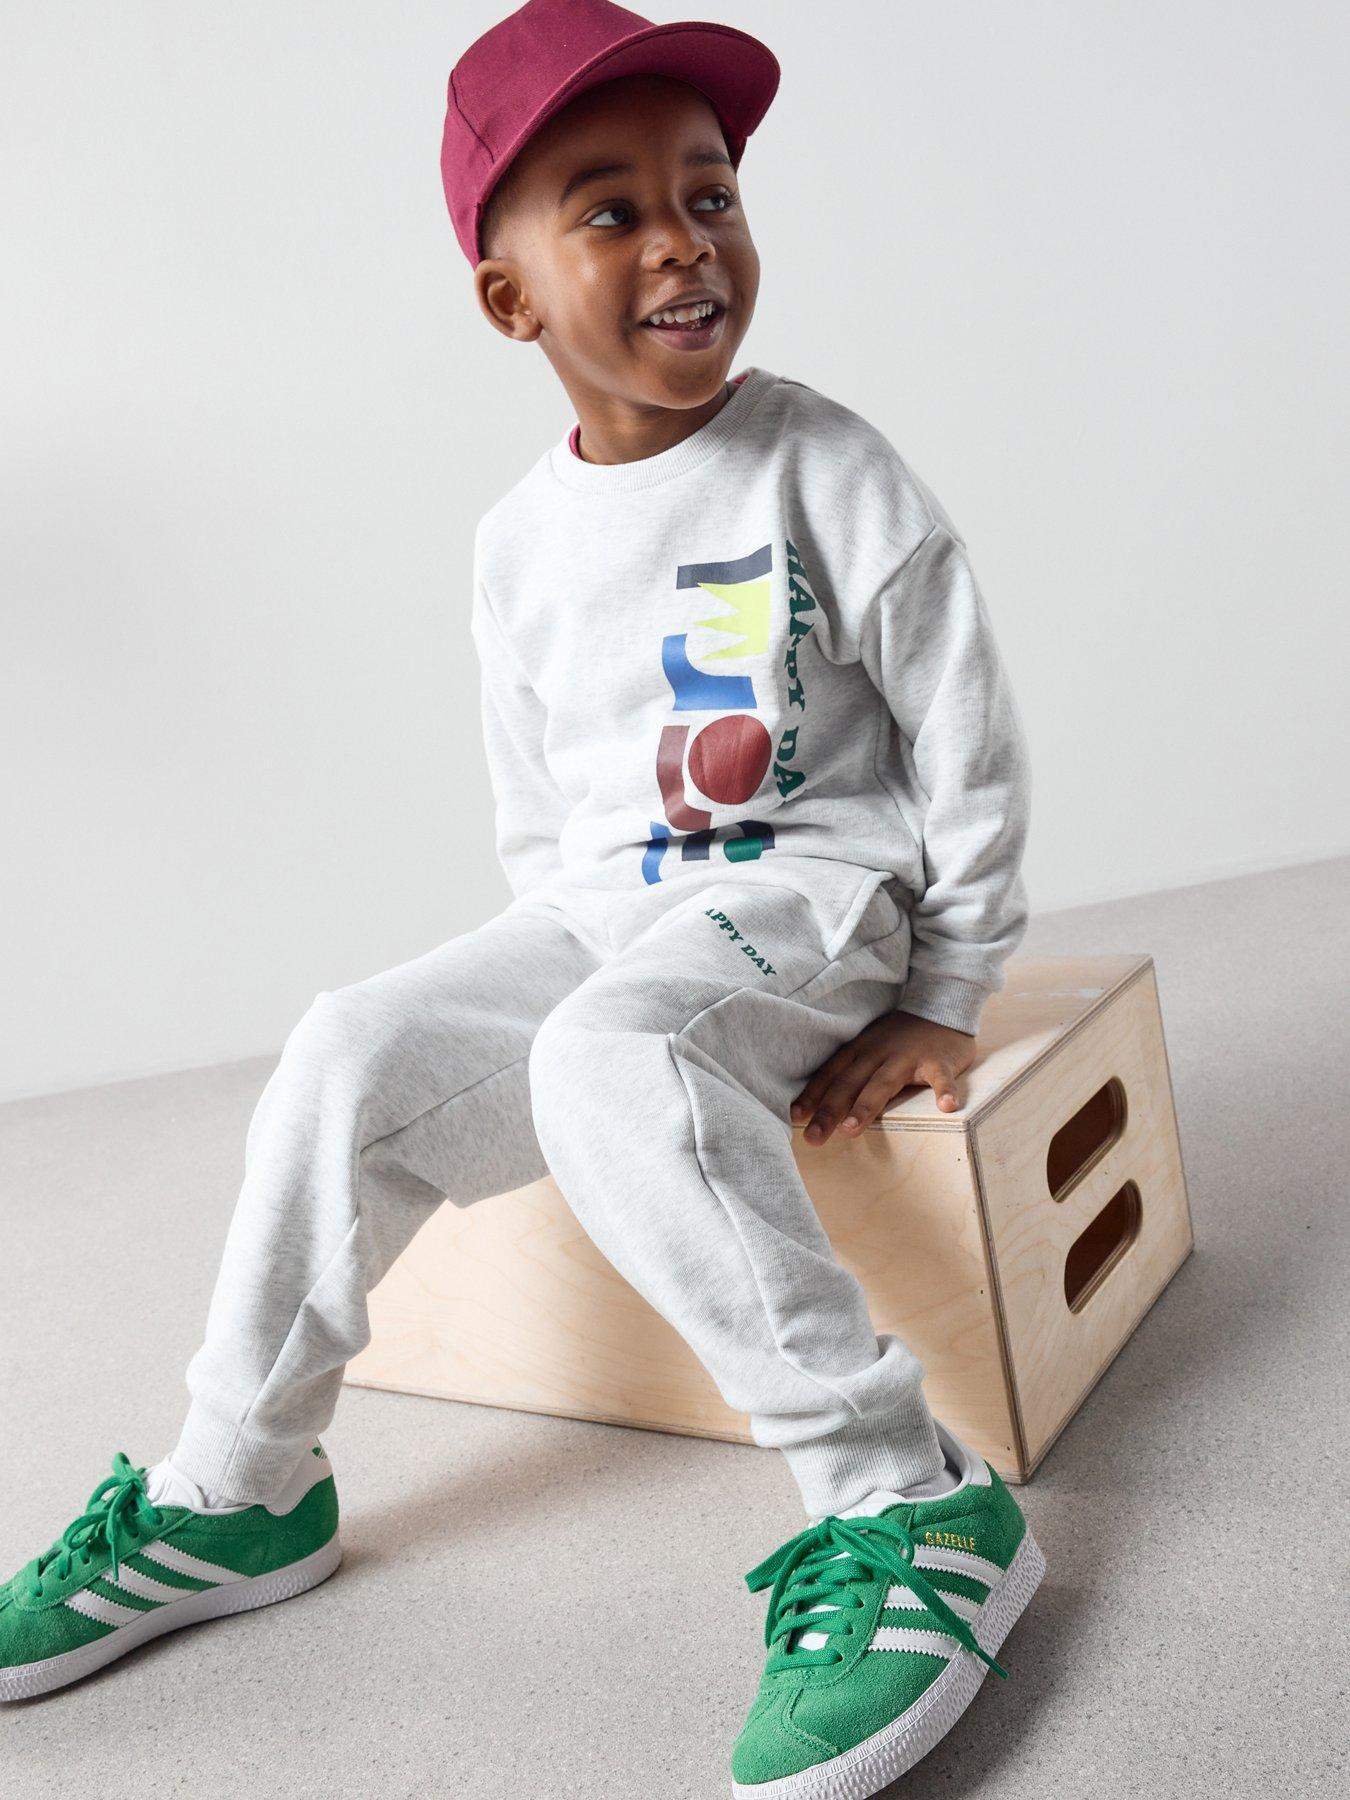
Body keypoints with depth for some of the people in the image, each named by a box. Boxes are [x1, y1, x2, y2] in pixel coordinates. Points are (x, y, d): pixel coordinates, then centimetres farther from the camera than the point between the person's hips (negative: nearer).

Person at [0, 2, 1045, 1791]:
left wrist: (943, 1002, -7)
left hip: (814, 897, -5)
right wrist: (550, 962, 3)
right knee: (354, 1051, -14)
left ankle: (914, 1508, -29)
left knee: (610, 1058, -35)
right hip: (599, 914, 5)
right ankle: (234, 1492, 3)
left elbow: (969, 742, -5)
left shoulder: (826, 468, -7)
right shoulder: (519, 541, 7)